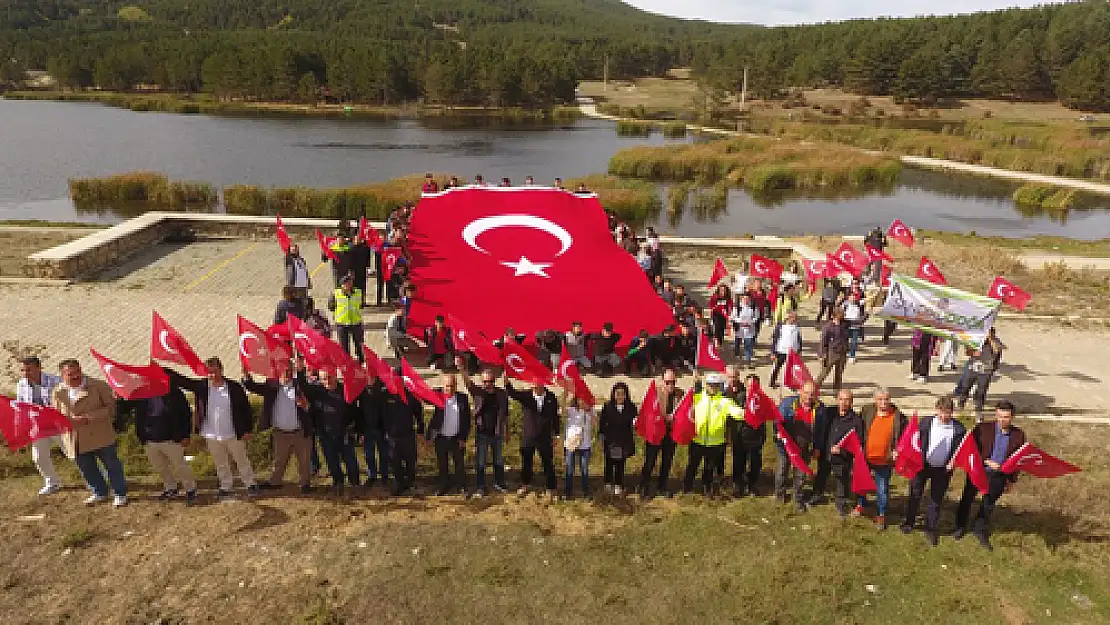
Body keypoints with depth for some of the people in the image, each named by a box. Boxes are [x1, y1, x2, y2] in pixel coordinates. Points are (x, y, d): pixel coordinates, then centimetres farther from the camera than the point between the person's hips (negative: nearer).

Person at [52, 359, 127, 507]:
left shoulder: (99, 386, -8)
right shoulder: (57, 392, 5)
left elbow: (111, 408, -9)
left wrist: (88, 418, -21)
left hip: (101, 437, -4)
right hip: (76, 441, 4)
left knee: (112, 465, 5)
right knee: (86, 469, 14)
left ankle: (120, 494, 21)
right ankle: (99, 493, 34)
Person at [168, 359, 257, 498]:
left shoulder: (234, 387, -11)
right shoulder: (201, 386, -4)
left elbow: (246, 409, -6)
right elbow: (181, 380, -4)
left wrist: (247, 430, -6)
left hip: (233, 435, -3)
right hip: (212, 436, 3)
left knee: (242, 461, 11)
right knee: (221, 465, 16)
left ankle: (250, 484, 26)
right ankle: (225, 487, 31)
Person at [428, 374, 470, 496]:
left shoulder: (462, 398, -4)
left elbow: (466, 419, -2)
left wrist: (463, 438, -4)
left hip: (456, 438, -1)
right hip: (441, 437, 1)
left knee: (459, 463, 6)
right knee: (442, 464, 12)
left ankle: (462, 487, 18)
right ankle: (444, 486, 26)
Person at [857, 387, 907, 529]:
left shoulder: (898, 416, -10)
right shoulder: (866, 412, -8)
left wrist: (898, 450, -12)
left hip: (885, 460, -2)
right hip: (865, 458, 2)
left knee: (882, 489, 10)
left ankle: (881, 514, 29)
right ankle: (862, 504, 47)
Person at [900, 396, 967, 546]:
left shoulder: (958, 428, -7)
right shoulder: (925, 422, -8)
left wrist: (953, 462, -14)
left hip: (943, 469, 0)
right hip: (922, 465, 0)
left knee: (936, 499, 10)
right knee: (915, 494, 11)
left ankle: (931, 529, 23)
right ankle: (908, 522, 28)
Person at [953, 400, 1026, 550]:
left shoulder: (1018, 435, -5)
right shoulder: (983, 428, -14)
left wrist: (1011, 480, 7)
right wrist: (986, 462, -21)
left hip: (998, 476, 1)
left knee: (988, 505, 13)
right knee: (967, 499, 15)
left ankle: (981, 531, 35)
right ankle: (961, 527, 37)